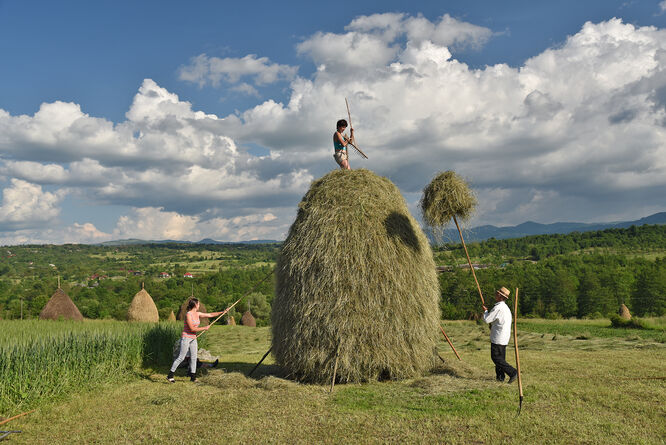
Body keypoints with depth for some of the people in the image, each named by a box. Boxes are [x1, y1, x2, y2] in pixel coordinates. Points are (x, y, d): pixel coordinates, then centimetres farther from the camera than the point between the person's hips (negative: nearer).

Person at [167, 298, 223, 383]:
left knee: (194, 357, 6)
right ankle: (170, 375, 1)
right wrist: (204, 328, -13)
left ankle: (193, 377, 12)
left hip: (193, 339, 8)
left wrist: (222, 312, 14)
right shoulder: (188, 315, -17)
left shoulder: (197, 314, 7)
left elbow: (210, 315, 15)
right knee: (181, 357, -7)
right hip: (186, 338, -8)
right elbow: (192, 329, -20)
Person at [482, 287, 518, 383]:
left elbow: (486, 319, -17)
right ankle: (500, 376, 14)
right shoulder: (506, 307, 14)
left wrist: (485, 311, 0)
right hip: (504, 338, 10)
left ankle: (512, 372, -10)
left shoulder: (498, 307, -18)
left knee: (496, 357, -5)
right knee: (500, 357, 13)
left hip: (498, 338, -10)